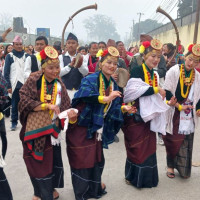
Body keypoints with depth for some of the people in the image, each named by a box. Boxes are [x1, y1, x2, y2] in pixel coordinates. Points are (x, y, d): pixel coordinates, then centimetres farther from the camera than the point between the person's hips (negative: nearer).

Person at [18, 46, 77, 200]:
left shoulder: (59, 85, 1)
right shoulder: (34, 80, -11)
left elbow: (64, 106, -2)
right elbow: (24, 101, -18)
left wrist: (69, 113, -24)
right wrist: (47, 105, -25)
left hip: (52, 129, 4)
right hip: (35, 129, -3)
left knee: (54, 161, 12)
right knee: (37, 162, 8)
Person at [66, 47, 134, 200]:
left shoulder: (113, 85, 6)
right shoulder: (90, 79, -16)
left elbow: (113, 107, 5)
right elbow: (84, 94, -37)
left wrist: (123, 108, -13)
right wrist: (105, 98, -43)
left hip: (97, 127, 7)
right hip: (82, 125, -6)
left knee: (97, 156, 19)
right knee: (82, 158, 3)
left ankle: (95, 185, 42)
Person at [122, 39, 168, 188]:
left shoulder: (155, 74, 12)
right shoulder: (138, 70, -12)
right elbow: (133, 90, -25)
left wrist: (166, 101, 3)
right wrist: (155, 89, -22)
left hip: (149, 115, 7)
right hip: (136, 115, -7)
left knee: (149, 146, 13)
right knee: (137, 147, 3)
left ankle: (147, 176, 28)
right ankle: (134, 176, 21)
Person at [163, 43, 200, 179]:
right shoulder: (174, 71, -7)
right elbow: (167, 92, -10)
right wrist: (179, 106, -14)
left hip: (189, 116, 3)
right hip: (174, 115, -3)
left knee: (186, 144, 7)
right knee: (173, 141, 5)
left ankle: (184, 169, 24)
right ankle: (171, 165, 25)